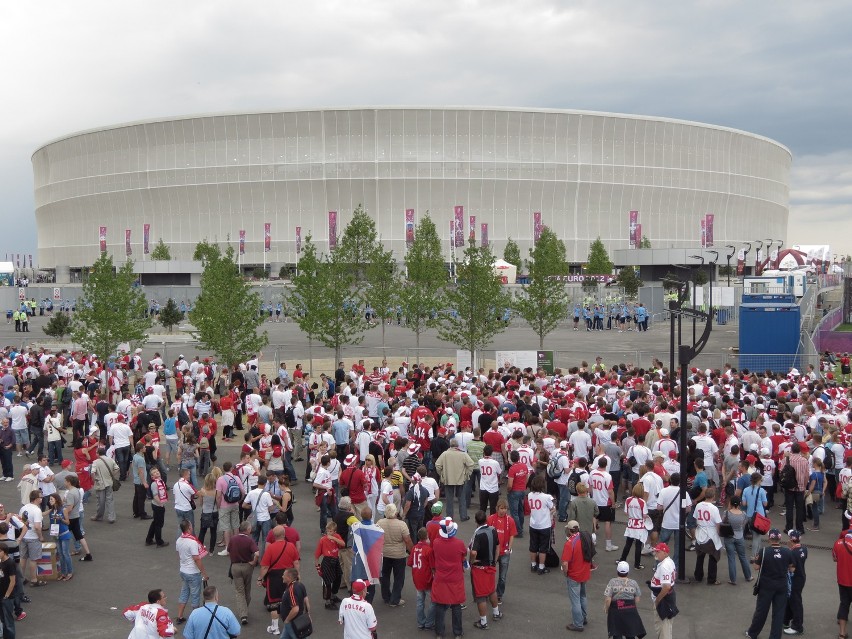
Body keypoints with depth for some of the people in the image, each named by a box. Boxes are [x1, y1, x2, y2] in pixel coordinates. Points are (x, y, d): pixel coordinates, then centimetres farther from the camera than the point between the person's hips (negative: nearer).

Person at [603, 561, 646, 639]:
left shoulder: (612, 582, -8)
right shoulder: (633, 583, 0)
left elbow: (607, 599, -13)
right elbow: (637, 599, 2)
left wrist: (606, 608, 3)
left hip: (616, 610, -2)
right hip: (630, 611, 2)